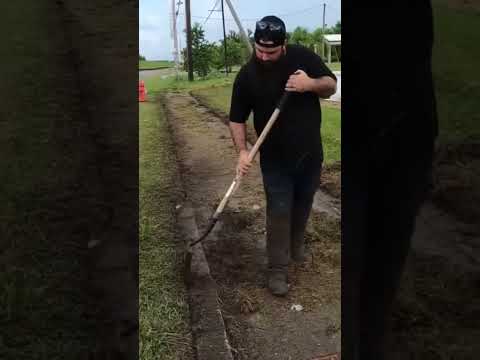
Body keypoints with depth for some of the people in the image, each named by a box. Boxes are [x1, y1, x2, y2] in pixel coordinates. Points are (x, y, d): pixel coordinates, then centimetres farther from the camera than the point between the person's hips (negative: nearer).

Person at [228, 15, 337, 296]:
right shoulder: (247, 75, -10)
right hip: (275, 160, -2)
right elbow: (237, 119, -5)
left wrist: (311, 84, -23)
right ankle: (278, 270, 11)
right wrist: (243, 151, -19)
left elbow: (331, 86, -1)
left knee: (303, 206, 19)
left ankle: (296, 245, 44)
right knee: (279, 213, -1)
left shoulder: (303, 57, -8)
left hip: (310, 153, 2)